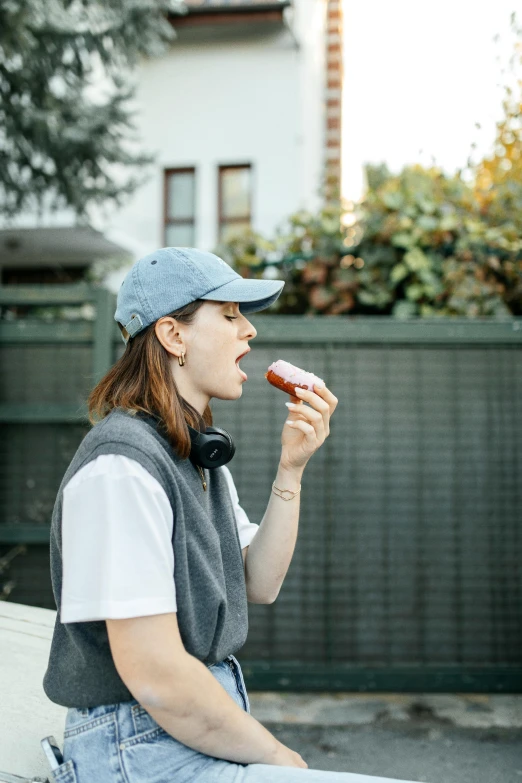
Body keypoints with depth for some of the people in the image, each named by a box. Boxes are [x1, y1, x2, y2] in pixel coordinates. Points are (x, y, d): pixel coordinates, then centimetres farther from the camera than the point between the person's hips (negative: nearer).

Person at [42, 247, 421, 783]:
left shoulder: (202, 454, 11)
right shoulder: (122, 466, -20)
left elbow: (258, 586, 9)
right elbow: (156, 677, -23)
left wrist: (291, 468, -2)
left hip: (209, 728, 9)